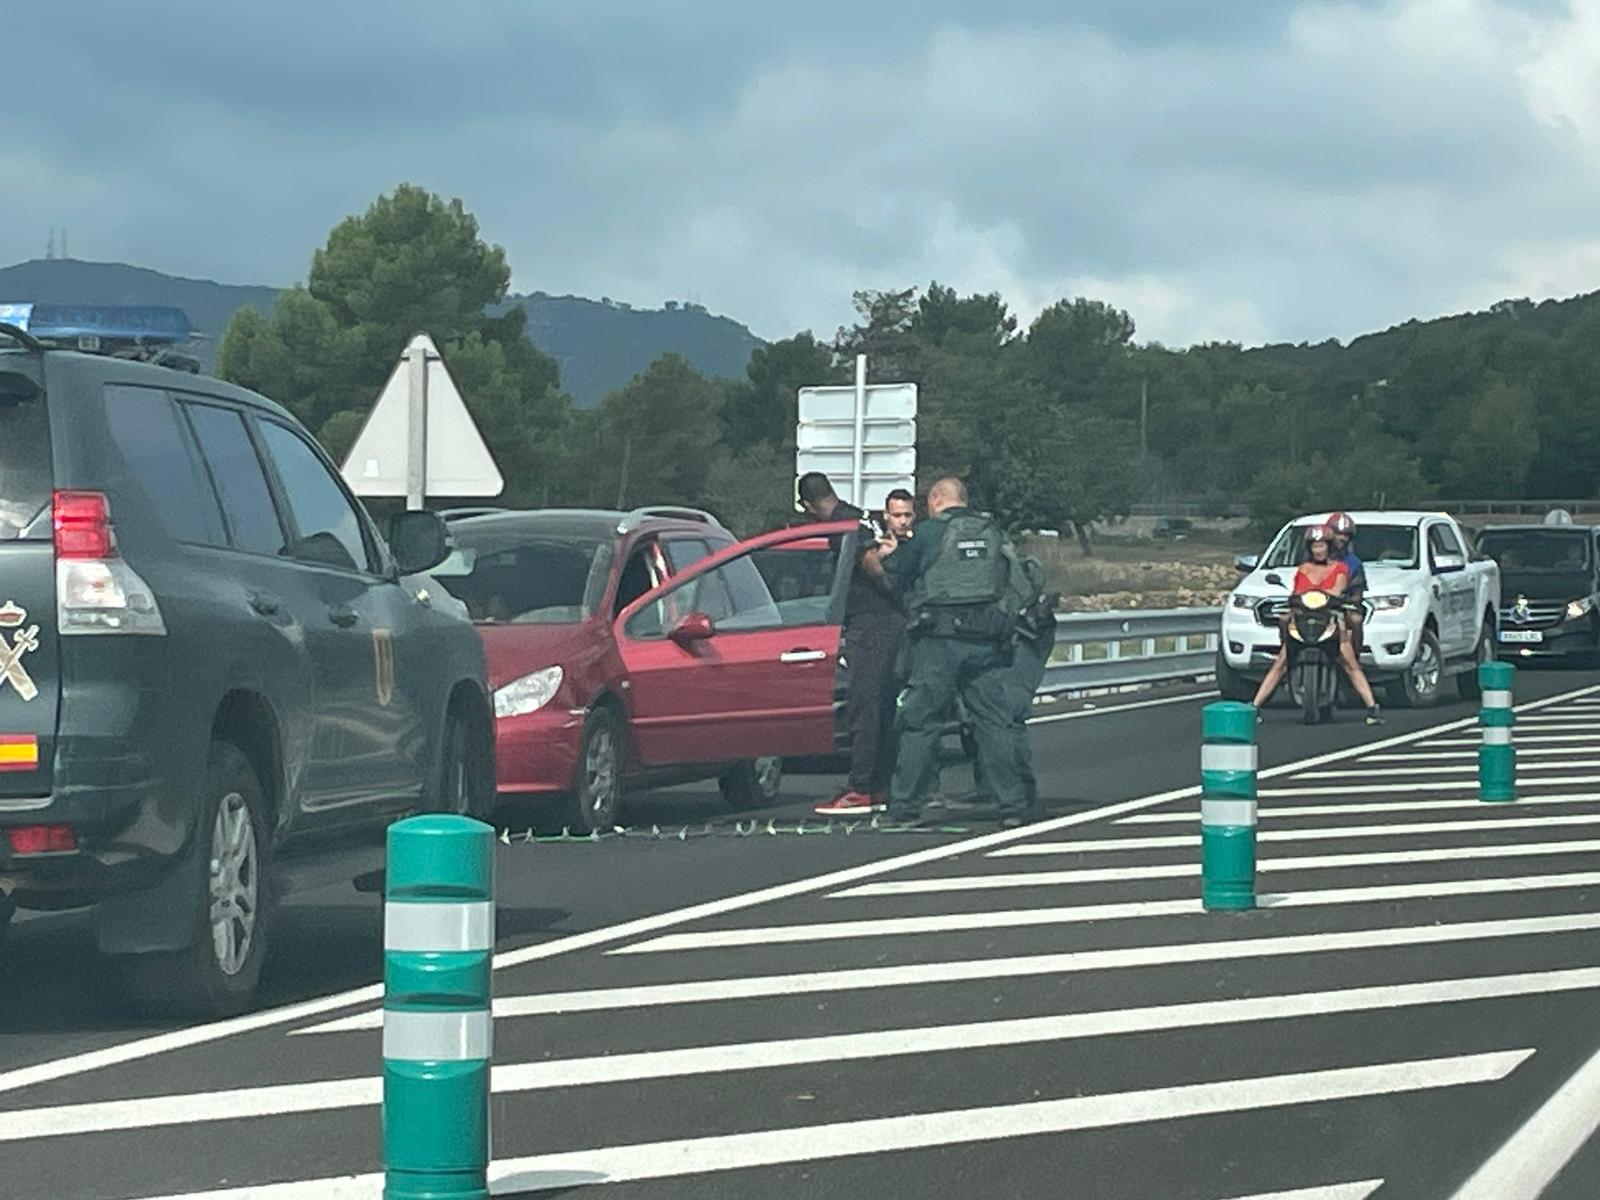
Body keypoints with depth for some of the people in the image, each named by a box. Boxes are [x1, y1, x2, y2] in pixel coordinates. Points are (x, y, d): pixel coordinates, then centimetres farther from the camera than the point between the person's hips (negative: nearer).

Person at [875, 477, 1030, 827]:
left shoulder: (927, 533, -3)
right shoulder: (993, 533, 10)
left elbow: (900, 579, 4)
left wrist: (889, 557, 27)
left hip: (938, 641, -3)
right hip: (987, 641, 3)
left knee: (920, 723, 3)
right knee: (994, 722, 6)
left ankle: (904, 804, 5)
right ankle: (1011, 804, 2)